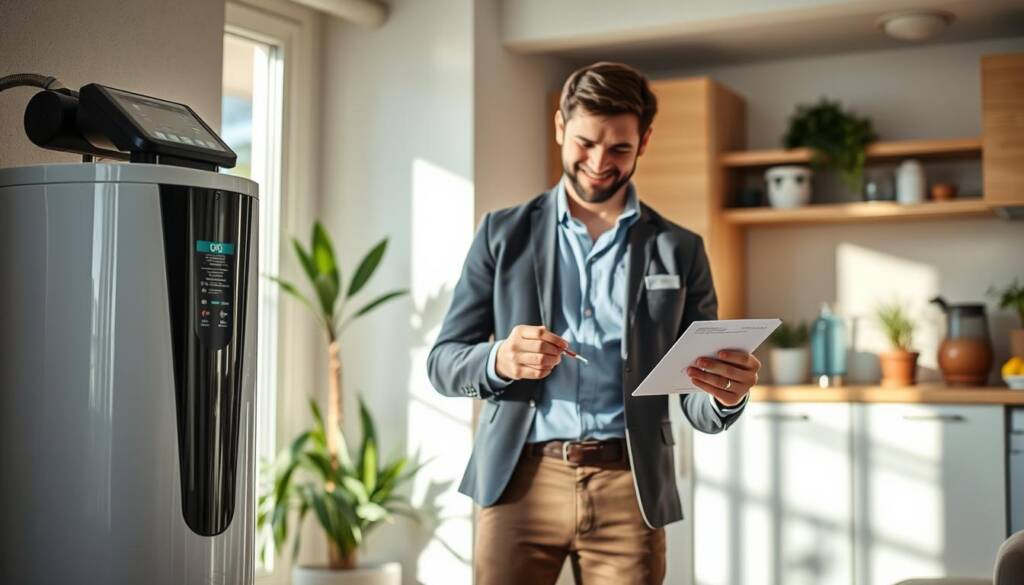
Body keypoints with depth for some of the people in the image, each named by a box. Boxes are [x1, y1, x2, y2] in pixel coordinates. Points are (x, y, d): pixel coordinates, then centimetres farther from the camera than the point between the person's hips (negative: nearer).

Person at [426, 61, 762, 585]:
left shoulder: (679, 250, 8)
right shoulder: (504, 233, 8)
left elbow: (699, 408, 8)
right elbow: (442, 362, 7)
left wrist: (727, 396, -16)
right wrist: (499, 360, -15)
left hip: (629, 489, 1)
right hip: (519, 481, 0)